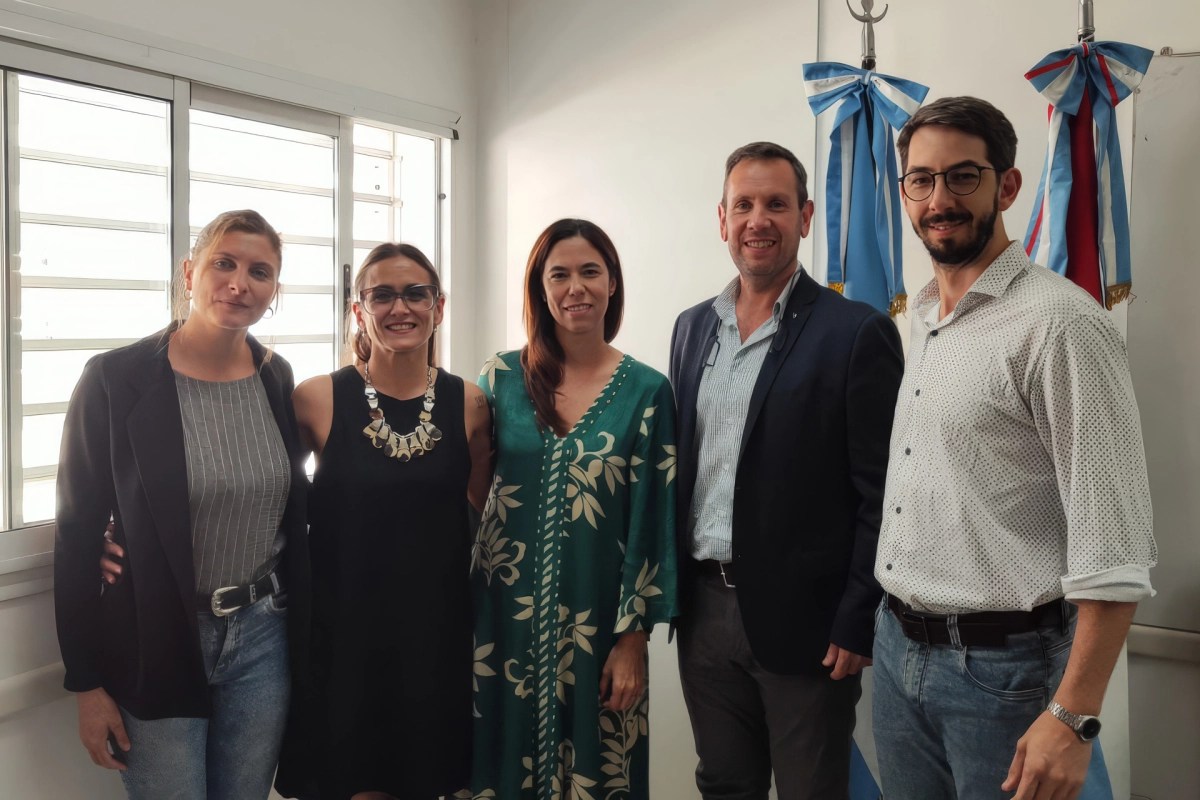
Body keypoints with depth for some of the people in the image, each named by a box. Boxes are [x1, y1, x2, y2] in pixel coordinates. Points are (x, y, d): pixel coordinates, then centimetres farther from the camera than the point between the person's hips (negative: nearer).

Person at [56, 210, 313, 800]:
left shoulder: (276, 378, 2)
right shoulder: (115, 380, -11)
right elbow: (77, 536, -8)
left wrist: (298, 631, 9)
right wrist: (87, 684, -7)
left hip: (263, 637, 4)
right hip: (156, 646, -4)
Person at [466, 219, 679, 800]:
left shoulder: (646, 392, -4)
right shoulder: (501, 378, 0)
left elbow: (652, 524, -4)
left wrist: (633, 639, -6)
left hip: (597, 627, -1)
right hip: (503, 620, 1)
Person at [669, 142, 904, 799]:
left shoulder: (857, 335, -9)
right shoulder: (692, 328, 9)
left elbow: (880, 496, -10)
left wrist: (857, 624, -13)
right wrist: (674, 589, 10)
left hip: (802, 621, -5)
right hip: (703, 609, 5)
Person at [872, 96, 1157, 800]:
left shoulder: (1060, 325, -16)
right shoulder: (921, 322, 9)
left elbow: (1113, 548, -19)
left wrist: (1073, 718, -22)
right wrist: (891, 625, 13)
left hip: (1003, 665, -7)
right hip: (899, 646, 7)